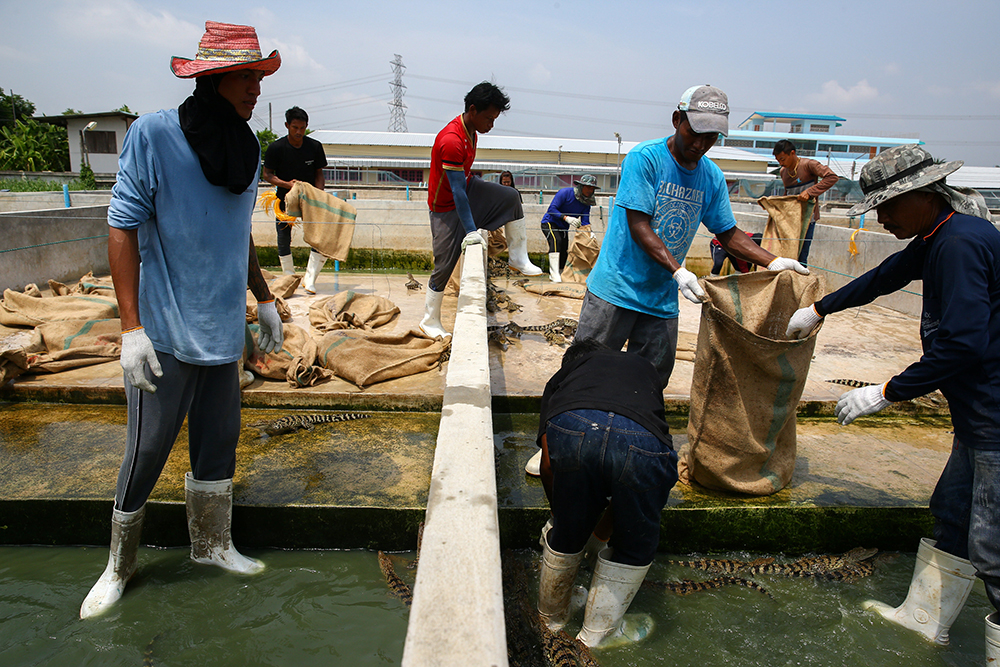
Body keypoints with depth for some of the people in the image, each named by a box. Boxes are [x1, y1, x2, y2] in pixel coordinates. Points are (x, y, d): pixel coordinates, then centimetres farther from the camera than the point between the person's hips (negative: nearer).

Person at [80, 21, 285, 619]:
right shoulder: (153, 136, -11)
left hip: (224, 329, 6)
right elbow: (123, 229, -11)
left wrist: (265, 300, 18)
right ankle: (120, 567, 27)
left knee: (219, 442, 15)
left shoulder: (248, 149, 7)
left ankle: (212, 543, 34)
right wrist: (132, 326, -15)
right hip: (166, 333, -5)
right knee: (147, 451, 5)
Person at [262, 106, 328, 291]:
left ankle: (310, 280, -8)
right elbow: (267, 174, -3)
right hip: (285, 198, -1)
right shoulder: (276, 148, -8)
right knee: (283, 240, 2)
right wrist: (287, 184, -20)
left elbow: (319, 174, 4)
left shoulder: (315, 147, -3)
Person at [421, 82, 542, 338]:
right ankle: (429, 322, 11)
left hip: (467, 191, 8)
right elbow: (457, 191, -32)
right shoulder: (451, 140, -31)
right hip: (446, 207, -8)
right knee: (444, 265, -4)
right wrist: (471, 230, -31)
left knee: (511, 197, -6)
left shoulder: (471, 130, -1)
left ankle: (518, 257, 3)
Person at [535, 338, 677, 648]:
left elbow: (548, 462, 30)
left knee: (566, 534, 26)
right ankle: (599, 632, 43)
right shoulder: (643, 366, 44)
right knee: (635, 544, 26)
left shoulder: (561, 376, 37)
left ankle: (551, 617, 50)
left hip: (572, 430, 1)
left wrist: (559, 511, 48)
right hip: (644, 443, 0)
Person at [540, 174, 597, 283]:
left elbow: (585, 222, -6)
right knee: (556, 241, -28)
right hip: (549, 222, -7)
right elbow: (552, 209, -27)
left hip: (564, 227, 7)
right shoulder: (565, 192, -22)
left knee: (563, 250, 6)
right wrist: (567, 218, -39)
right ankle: (554, 274, -36)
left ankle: (559, 274, 24)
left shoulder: (586, 202, -4)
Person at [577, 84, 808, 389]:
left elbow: (728, 233, 14)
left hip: (662, 299, 5)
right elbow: (638, 225, -17)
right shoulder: (644, 158, -10)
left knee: (652, 381, 6)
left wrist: (773, 262, -2)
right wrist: (678, 271, -27)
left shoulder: (713, 177, 7)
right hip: (616, 288, -5)